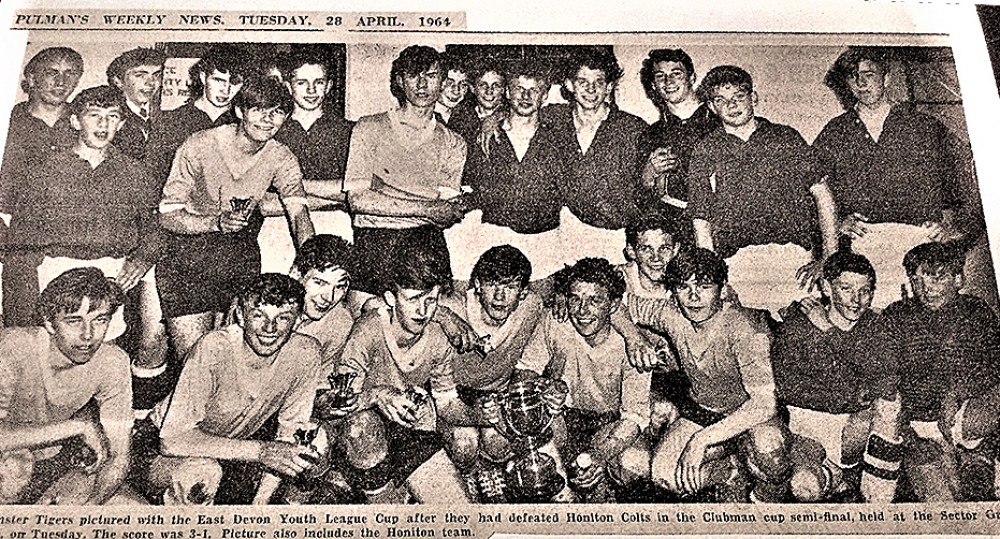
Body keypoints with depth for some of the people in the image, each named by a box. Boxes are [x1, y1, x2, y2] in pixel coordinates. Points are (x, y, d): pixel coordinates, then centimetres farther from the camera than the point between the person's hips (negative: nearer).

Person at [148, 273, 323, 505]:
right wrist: (260, 451, -37)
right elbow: (173, 441, -32)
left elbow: (291, 431, -5)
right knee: (203, 472, -34)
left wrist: (259, 503, -11)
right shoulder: (213, 348, -28)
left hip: (234, 450, 6)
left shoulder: (305, 352, -17)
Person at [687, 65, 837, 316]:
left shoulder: (787, 138, 16)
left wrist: (830, 255, 1)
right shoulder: (707, 151, 13)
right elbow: (701, 221, 10)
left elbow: (822, 195, 13)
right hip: (736, 264, -1)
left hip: (796, 257, 1)